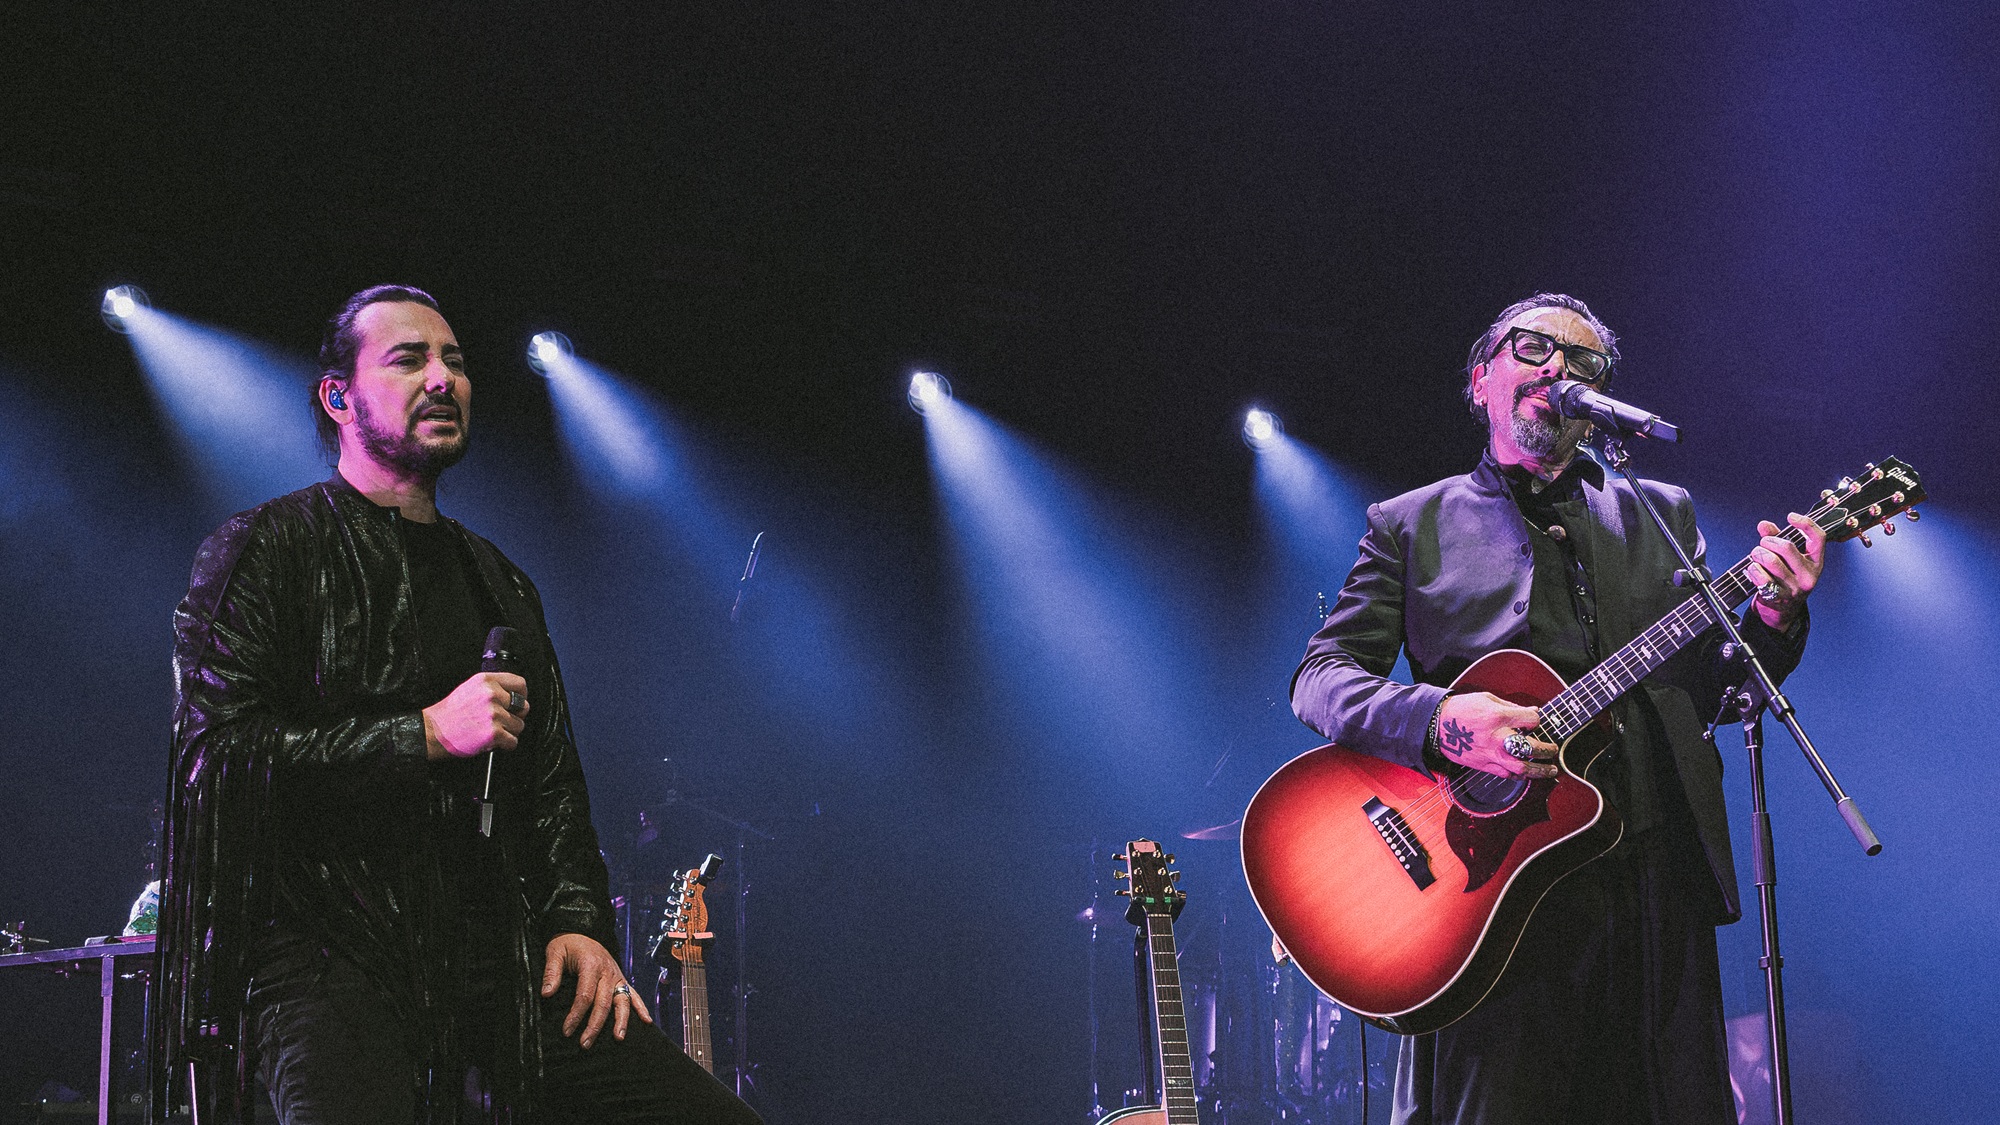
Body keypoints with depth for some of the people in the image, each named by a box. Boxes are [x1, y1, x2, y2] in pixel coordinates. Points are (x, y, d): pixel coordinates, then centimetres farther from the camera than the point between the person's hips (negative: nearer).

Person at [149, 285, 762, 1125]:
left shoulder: (498, 583, 24)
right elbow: (213, 752, -9)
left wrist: (578, 918, 7)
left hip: (501, 959, 6)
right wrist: (426, 734, -12)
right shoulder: (262, 551, 4)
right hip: (332, 953, -6)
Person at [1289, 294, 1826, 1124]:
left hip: (1655, 888, 3)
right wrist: (1438, 720, -18)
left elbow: (1708, 689, 15)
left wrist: (1774, 618, -6)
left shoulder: (1661, 515, 19)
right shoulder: (1411, 525, 11)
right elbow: (1321, 675, 1)